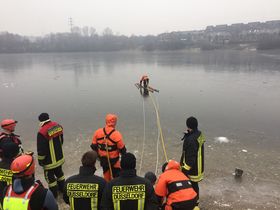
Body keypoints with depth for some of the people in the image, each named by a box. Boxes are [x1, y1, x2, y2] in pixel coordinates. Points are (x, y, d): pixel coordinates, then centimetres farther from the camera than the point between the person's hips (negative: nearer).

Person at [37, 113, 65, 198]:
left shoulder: (42, 132, -26)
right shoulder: (57, 126, -4)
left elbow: (41, 149, -20)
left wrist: (40, 160, -4)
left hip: (50, 160, -7)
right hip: (59, 157, 7)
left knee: (50, 176, 12)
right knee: (59, 172, 25)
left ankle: (53, 193, 26)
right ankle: (62, 188, 42)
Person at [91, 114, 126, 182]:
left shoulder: (97, 132, -10)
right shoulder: (117, 135, -23)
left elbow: (94, 146, 0)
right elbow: (122, 148, -15)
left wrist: (98, 154, 18)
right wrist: (124, 154, 7)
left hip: (103, 159, 5)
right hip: (113, 160, -5)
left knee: (106, 176, 25)